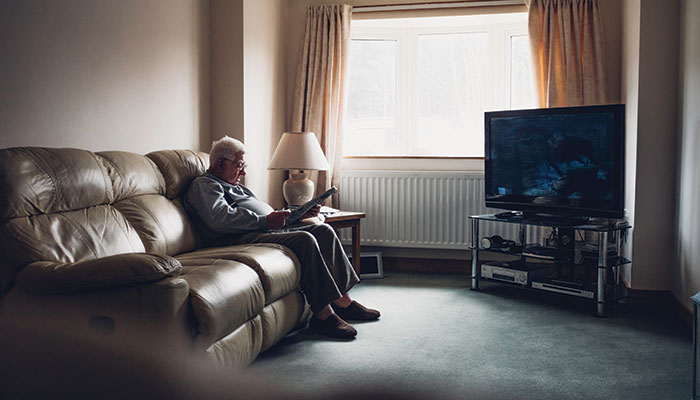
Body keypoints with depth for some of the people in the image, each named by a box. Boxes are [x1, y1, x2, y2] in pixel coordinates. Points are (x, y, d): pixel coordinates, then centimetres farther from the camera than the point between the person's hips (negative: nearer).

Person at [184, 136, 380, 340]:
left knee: (323, 230, -4)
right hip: (242, 239, -10)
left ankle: (343, 301, -7)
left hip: (271, 231, 10)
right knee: (304, 239, -28)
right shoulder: (203, 185, 2)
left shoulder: (237, 188, 33)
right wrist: (266, 221, -20)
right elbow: (220, 218, -17)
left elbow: (266, 213, 31)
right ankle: (323, 314, -26)